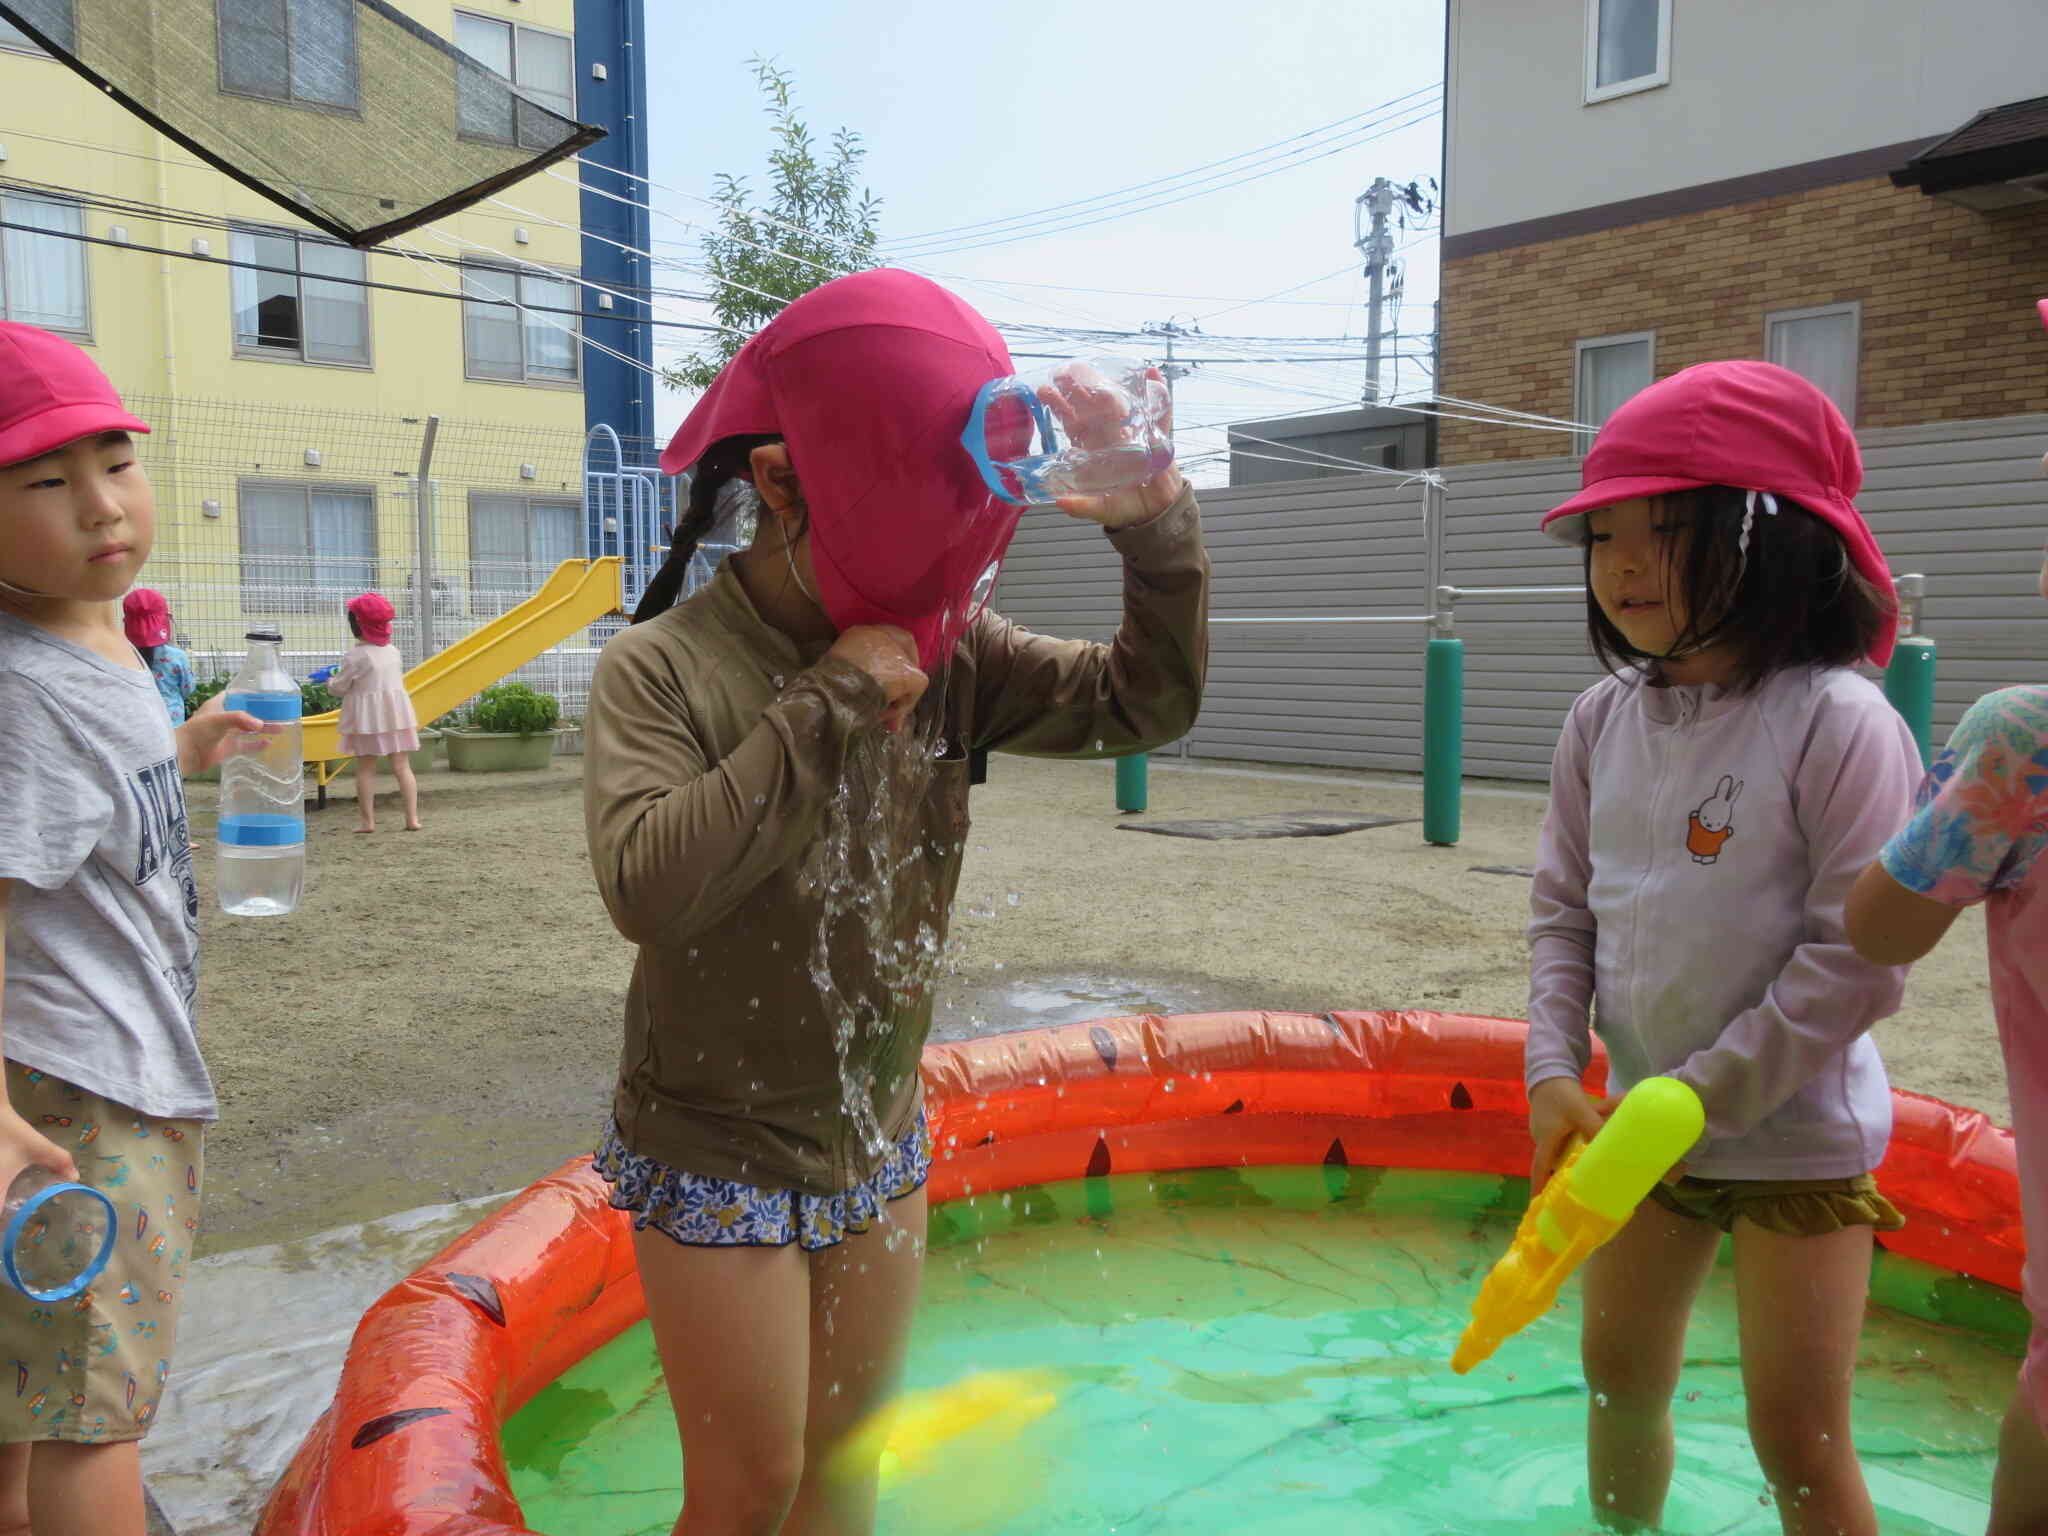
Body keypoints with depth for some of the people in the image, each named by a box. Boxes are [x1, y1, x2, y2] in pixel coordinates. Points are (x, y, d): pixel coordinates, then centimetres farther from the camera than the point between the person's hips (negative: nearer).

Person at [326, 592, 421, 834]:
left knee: (365, 769, 4)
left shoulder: (356, 656, -11)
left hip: (366, 717, -4)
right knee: (402, 766, 4)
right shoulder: (393, 651, 6)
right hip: (396, 711, 5)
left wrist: (331, 680, 18)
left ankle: (367, 820, 4)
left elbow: (339, 688, -6)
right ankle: (412, 818, 0)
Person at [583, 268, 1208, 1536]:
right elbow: (649, 885, -32)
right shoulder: (665, 666, -18)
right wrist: (834, 702, -30)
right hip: (720, 1157, -4)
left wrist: (1158, 526, -23)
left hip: (879, 1143, 5)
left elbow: (1145, 705, -7)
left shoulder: (946, 647, -5)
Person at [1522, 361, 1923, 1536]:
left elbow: (1857, 957, -20)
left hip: (1798, 1138, -5)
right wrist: (1555, 1073, -7)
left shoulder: (1836, 723, -19)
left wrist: (1695, 1099, -19)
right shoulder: (1606, 720, -2)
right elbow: (1564, 910, 3)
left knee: (1798, 1437, 3)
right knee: (1619, 1375, 20)